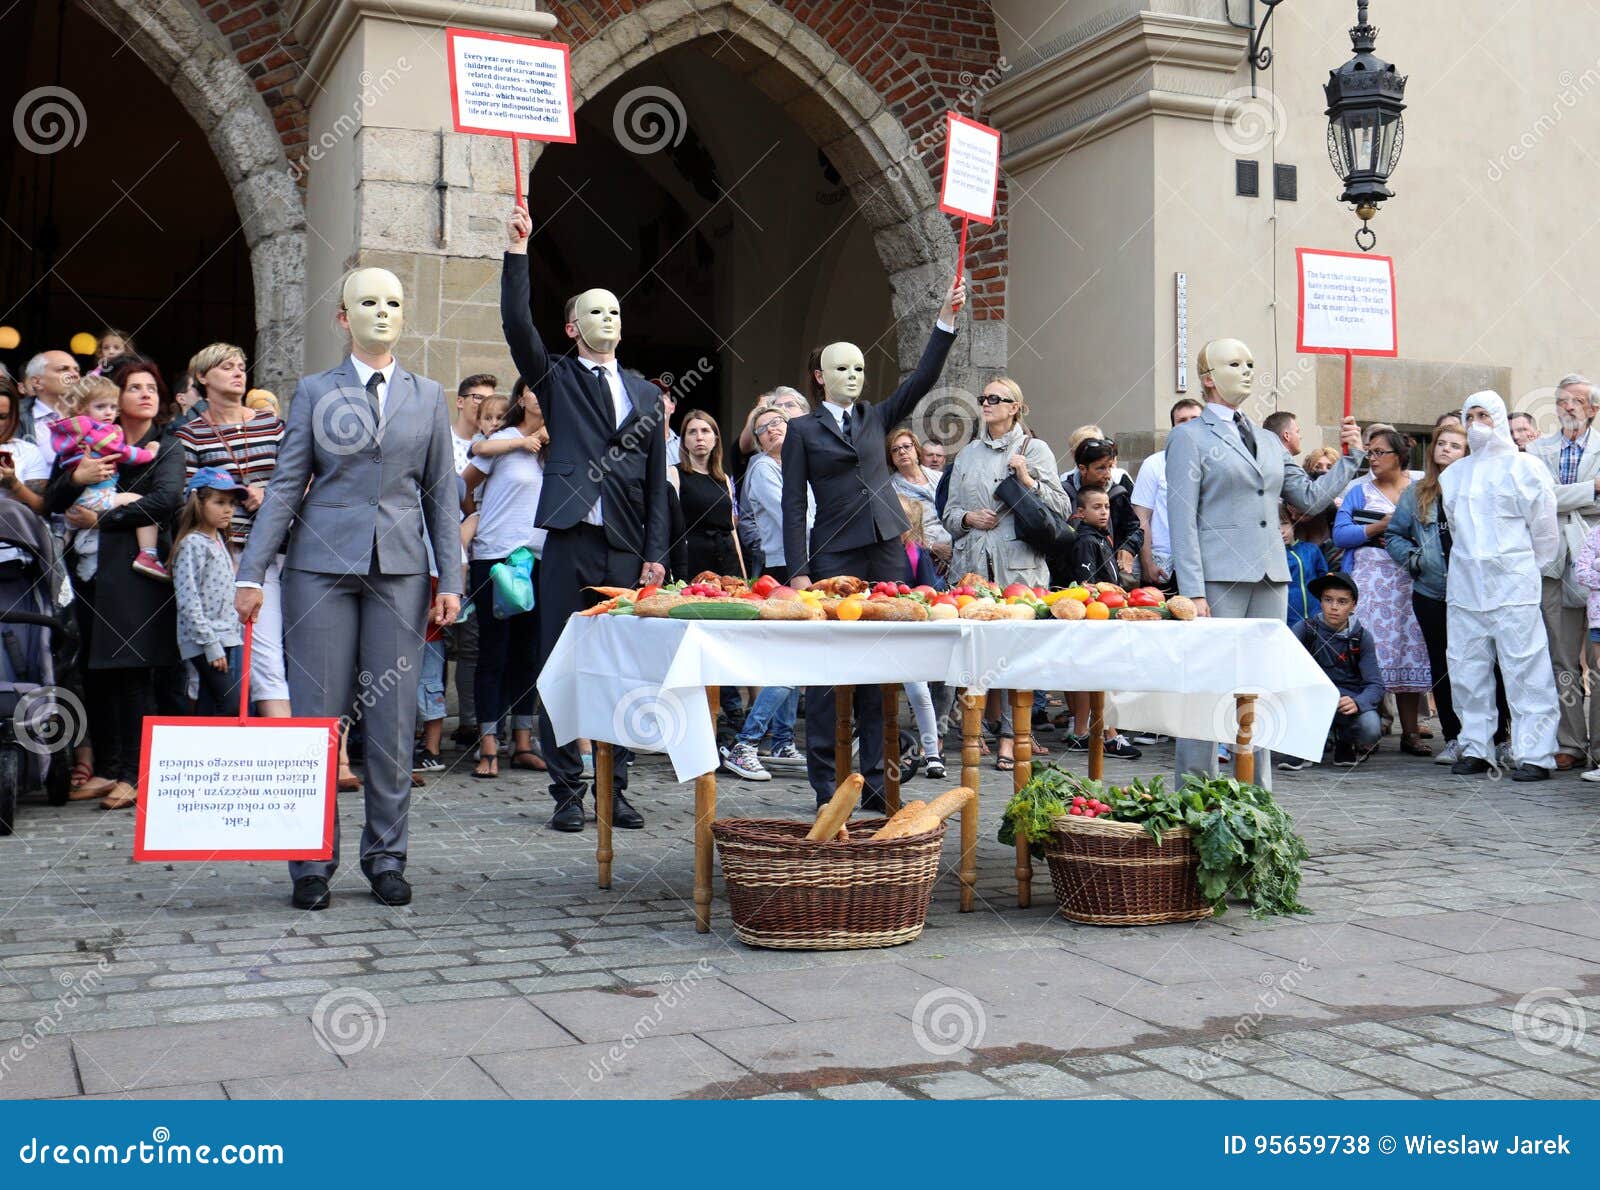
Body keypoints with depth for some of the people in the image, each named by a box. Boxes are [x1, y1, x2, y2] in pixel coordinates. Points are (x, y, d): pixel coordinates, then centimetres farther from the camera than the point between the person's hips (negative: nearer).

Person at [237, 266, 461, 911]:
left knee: (392, 719, 2)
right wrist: (251, 573, -2)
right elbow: (285, 487, 5)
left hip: (400, 569, 1)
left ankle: (386, 857, 13)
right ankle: (312, 863, 9)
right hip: (322, 565, -1)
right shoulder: (315, 392, 9)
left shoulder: (428, 396, 13)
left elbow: (441, 493, 11)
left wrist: (449, 579, 3)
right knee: (316, 714, 0)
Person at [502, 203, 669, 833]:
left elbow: (657, 482, 14)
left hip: (628, 552, 3)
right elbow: (517, 326, -9)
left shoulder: (646, 395, 17)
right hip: (570, 545, -3)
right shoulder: (556, 379, 9)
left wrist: (655, 553, 6)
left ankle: (615, 788, 14)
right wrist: (517, 254, -15)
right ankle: (567, 791, 7)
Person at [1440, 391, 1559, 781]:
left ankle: (1535, 755, -6)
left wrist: (1531, 568, 7)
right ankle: (1476, 748, 14)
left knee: (1525, 669, -7)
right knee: (1466, 671, 6)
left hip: (1512, 586, -5)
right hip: (1464, 586, 5)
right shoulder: (1453, 474, 17)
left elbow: (1543, 524, 4)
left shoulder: (1523, 467, 2)